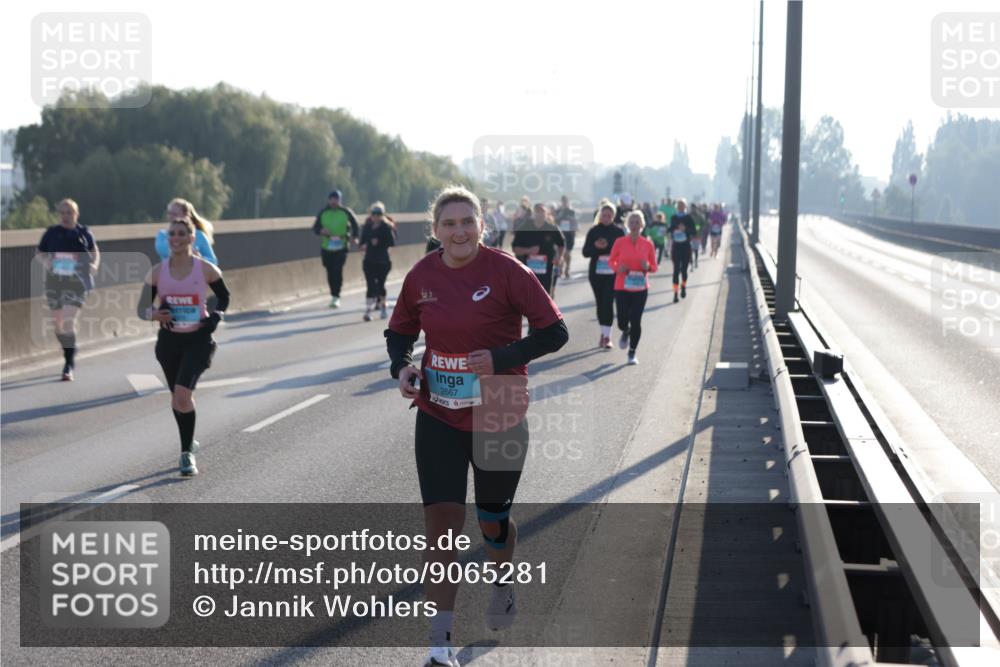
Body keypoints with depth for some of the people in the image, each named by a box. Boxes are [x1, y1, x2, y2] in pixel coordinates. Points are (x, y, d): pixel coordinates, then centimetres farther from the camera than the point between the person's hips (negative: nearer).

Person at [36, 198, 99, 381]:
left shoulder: (83, 233, -1)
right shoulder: (51, 233, 3)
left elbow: (95, 252, 15)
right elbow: (39, 252, 15)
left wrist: (94, 265, -3)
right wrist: (45, 260, -6)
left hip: (76, 284, -4)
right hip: (54, 283, 4)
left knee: (68, 322, -16)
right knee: (58, 323, 12)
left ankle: (69, 366, -9)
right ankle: (70, 358, 34)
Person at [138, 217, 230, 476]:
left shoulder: (205, 269, -7)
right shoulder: (157, 272, -2)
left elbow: (224, 297, 9)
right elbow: (142, 308, 2)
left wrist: (216, 316, -10)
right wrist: (154, 314, -20)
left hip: (198, 339, -3)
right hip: (169, 339, 3)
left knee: (183, 394, -19)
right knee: (177, 398, 15)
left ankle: (187, 453, -6)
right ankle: (189, 443, 40)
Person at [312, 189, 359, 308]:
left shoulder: (346, 212, 1)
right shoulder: (323, 213, 4)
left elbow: (355, 224, 15)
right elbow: (315, 228, 8)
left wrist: (354, 236, 0)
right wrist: (321, 231, -14)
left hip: (341, 247, -2)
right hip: (327, 248, 2)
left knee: (338, 271, -15)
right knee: (330, 272, 4)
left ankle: (336, 297, -13)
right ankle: (334, 295, 19)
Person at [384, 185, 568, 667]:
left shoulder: (506, 271, -13)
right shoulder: (421, 276, -2)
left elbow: (555, 332, -12)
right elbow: (399, 332, 13)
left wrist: (500, 359, -23)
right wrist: (401, 366, -8)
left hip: (499, 417, -2)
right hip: (438, 416, 2)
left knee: (493, 519, 15)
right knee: (441, 520, -8)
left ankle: (503, 588, 49)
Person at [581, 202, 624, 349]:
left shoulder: (618, 232, 1)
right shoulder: (593, 231, 4)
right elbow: (585, 252, 2)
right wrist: (595, 246, -15)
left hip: (612, 273, -2)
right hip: (596, 272, 3)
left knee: (608, 303, -12)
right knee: (600, 303, 10)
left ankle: (607, 336, -11)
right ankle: (604, 333, 24)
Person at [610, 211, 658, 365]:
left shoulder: (648, 244, 1)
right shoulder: (620, 242, -2)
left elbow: (654, 267, 7)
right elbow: (611, 261, 8)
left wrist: (648, 267, -15)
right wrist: (617, 268, -13)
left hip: (640, 288, 1)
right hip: (622, 287, 0)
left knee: (636, 321, -4)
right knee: (622, 322, -3)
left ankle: (632, 353, 14)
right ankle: (625, 332, 36)